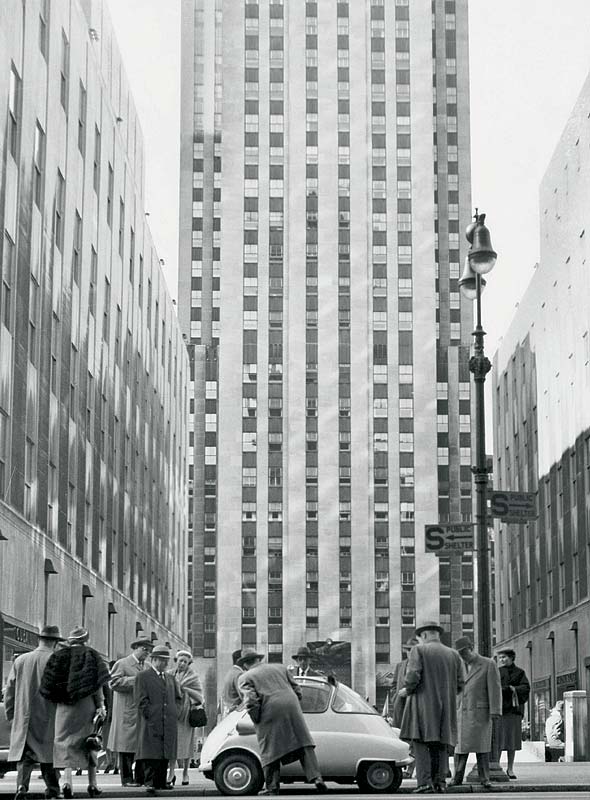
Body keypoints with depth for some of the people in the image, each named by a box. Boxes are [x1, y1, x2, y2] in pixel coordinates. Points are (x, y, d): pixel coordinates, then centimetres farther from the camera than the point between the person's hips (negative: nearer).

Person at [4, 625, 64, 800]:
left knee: (24, 756, 5)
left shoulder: (20, 661, 7)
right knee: (48, 755, 8)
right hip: (48, 720, -3)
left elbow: (9, 691, 9)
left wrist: (11, 716, 16)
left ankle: (21, 785, -15)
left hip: (23, 720, 3)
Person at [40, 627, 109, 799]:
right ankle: (92, 784, 13)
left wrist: (58, 698, 12)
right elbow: (98, 683, -6)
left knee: (66, 742, 1)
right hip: (86, 704, -1)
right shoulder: (91, 655, 0)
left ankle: (67, 781, -17)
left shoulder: (58, 656, 5)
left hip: (64, 706, 1)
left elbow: (49, 685, 3)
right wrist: (100, 705, -4)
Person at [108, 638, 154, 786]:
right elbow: (114, 682, -13)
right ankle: (127, 779, 1)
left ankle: (140, 778, 9)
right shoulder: (122, 664, -1)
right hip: (127, 712, -7)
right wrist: (136, 680, -15)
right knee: (127, 747, -4)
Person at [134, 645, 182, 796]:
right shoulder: (143, 676, 0)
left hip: (169, 724, 6)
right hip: (151, 724, -6)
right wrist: (151, 715, -13)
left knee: (165, 754, 7)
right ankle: (149, 783, -9)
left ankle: (161, 781, 13)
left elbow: (178, 698, 24)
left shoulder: (170, 678, 21)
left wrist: (174, 713, 8)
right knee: (151, 754, -9)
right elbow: (141, 700, -7)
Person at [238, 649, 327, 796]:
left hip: (270, 714, -3)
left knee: (271, 751, 6)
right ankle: (316, 777, -6)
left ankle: (272, 788, 8)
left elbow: (251, 701, -8)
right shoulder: (280, 668, 22)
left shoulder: (246, 678, 8)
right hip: (292, 708, 3)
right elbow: (297, 690, 18)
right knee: (304, 745, 7)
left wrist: (256, 722, 1)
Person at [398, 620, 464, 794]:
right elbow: (460, 684, 9)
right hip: (446, 708, 5)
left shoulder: (418, 651, -2)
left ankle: (424, 782, -14)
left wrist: (406, 690, 3)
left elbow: (413, 676, -14)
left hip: (423, 705, -5)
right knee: (441, 746, 9)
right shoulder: (454, 655, 12)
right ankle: (440, 781, 3)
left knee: (420, 744, -5)